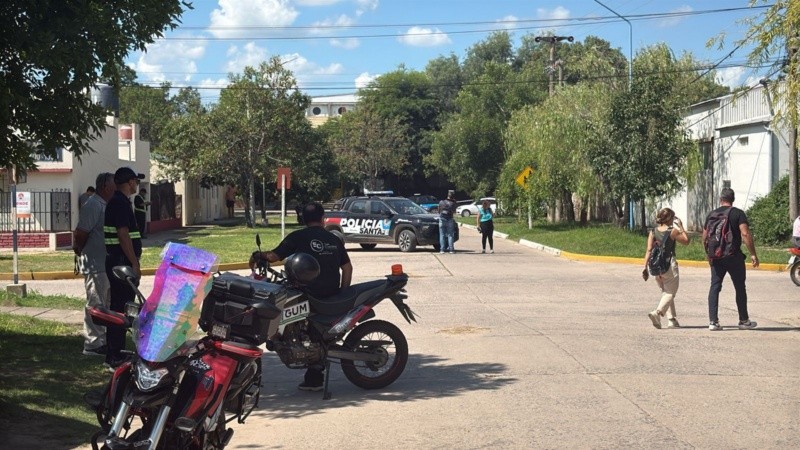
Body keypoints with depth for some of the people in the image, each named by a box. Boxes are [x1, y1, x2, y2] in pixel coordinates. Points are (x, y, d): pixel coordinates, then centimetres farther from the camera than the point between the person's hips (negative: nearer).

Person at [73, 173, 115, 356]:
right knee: (95, 305, -5)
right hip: (95, 265, -10)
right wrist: (80, 250, -6)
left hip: (106, 264, 10)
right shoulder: (93, 205, -17)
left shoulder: (104, 205, 15)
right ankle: (93, 344, -1)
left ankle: (102, 339, 25)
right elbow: (80, 233, -21)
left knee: (104, 305, 16)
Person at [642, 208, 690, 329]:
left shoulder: (653, 232, 4)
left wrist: (645, 267, 1)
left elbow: (649, 250, 0)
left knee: (665, 292, 18)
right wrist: (681, 227, 13)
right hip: (669, 264, -5)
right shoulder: (673, 232, -7)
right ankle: (657, 312, -24)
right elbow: (686, 241, 7)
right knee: (670, 293, 0)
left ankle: (671, 320, 17)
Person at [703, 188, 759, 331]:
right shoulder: (738, 213, -5)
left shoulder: (712, 214, 7)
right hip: (734, 256, -3)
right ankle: (744, 321, 17)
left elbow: (705, 237, 10)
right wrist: (753, 254, -13)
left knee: (714, 287, 5)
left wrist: (709, 255, 23)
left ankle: (713, 321, -3)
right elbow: (745, 234, -16)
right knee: (740, 288, 9)